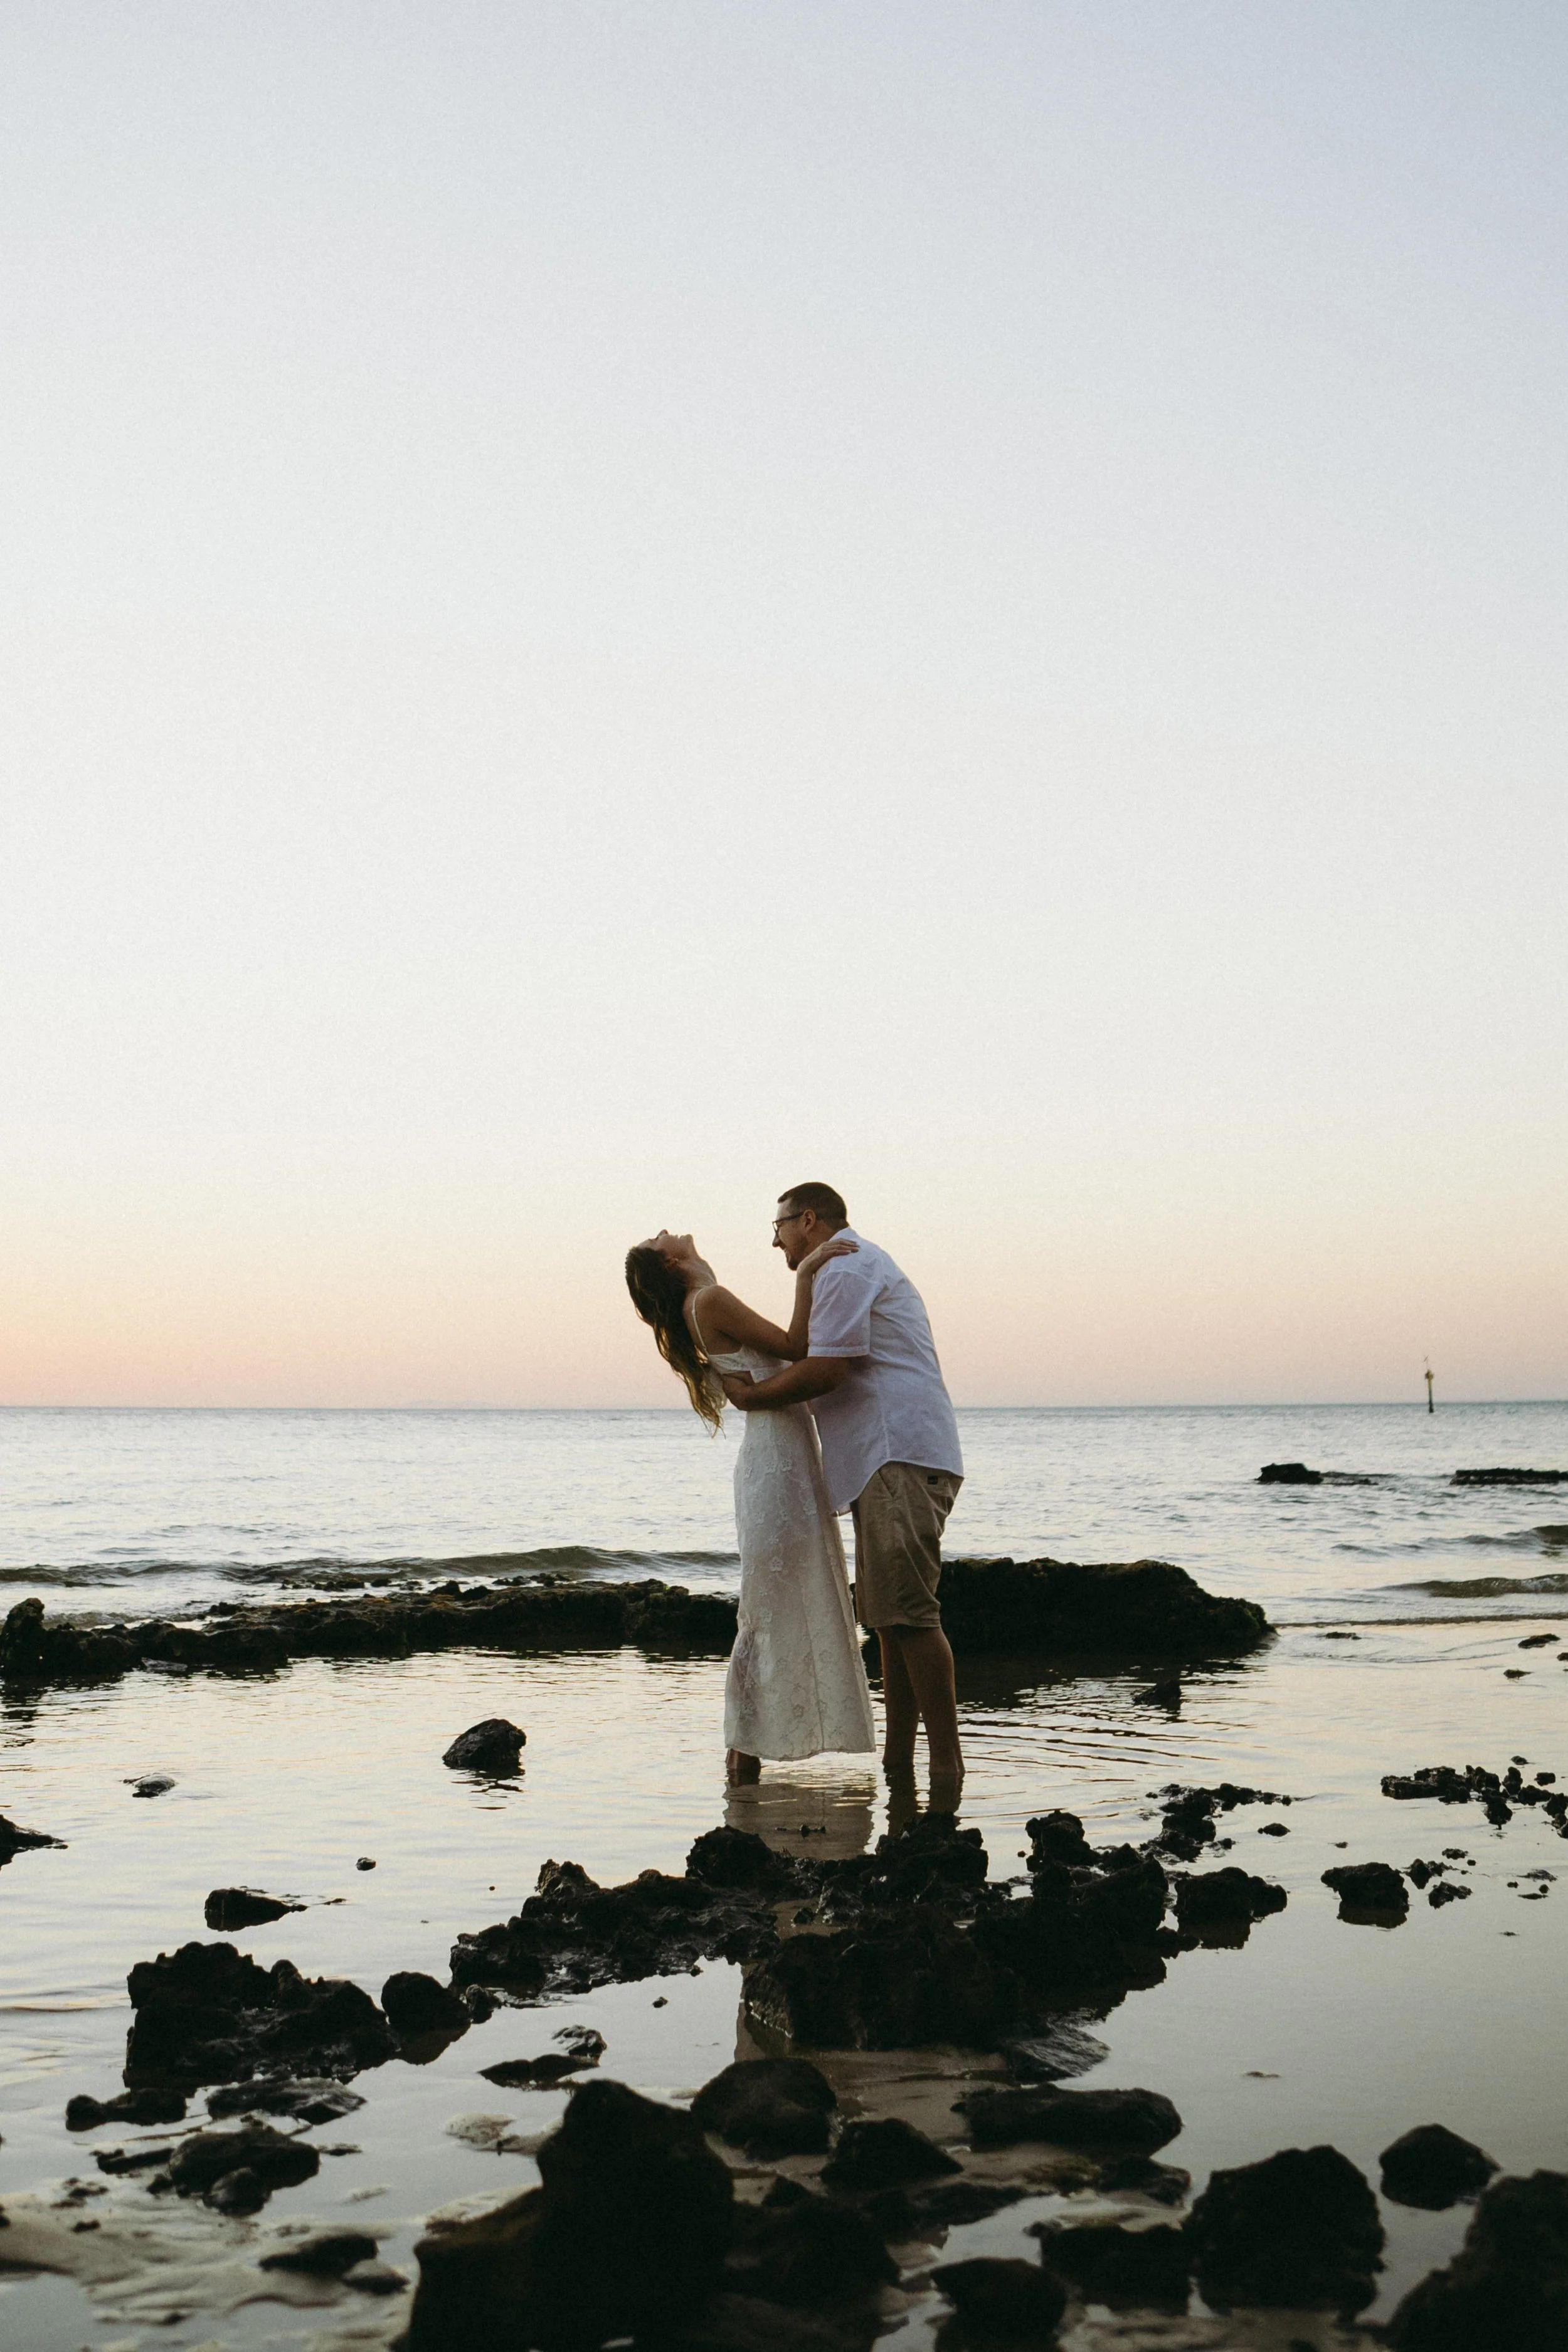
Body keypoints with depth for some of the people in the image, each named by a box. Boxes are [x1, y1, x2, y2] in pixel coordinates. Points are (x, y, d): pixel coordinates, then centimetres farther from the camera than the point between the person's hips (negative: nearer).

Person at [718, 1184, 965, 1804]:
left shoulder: (843, 1269, -6)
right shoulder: (861, 1265, 29)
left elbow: (823, 1372, -14)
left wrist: (749, 1397, -2)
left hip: (901, 1456, -11)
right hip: (886, 1459, 11)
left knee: (906, 1612, -16)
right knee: (888, 1613, 9)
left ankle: (947, 1765, -18)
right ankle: (898, 1767, 11)